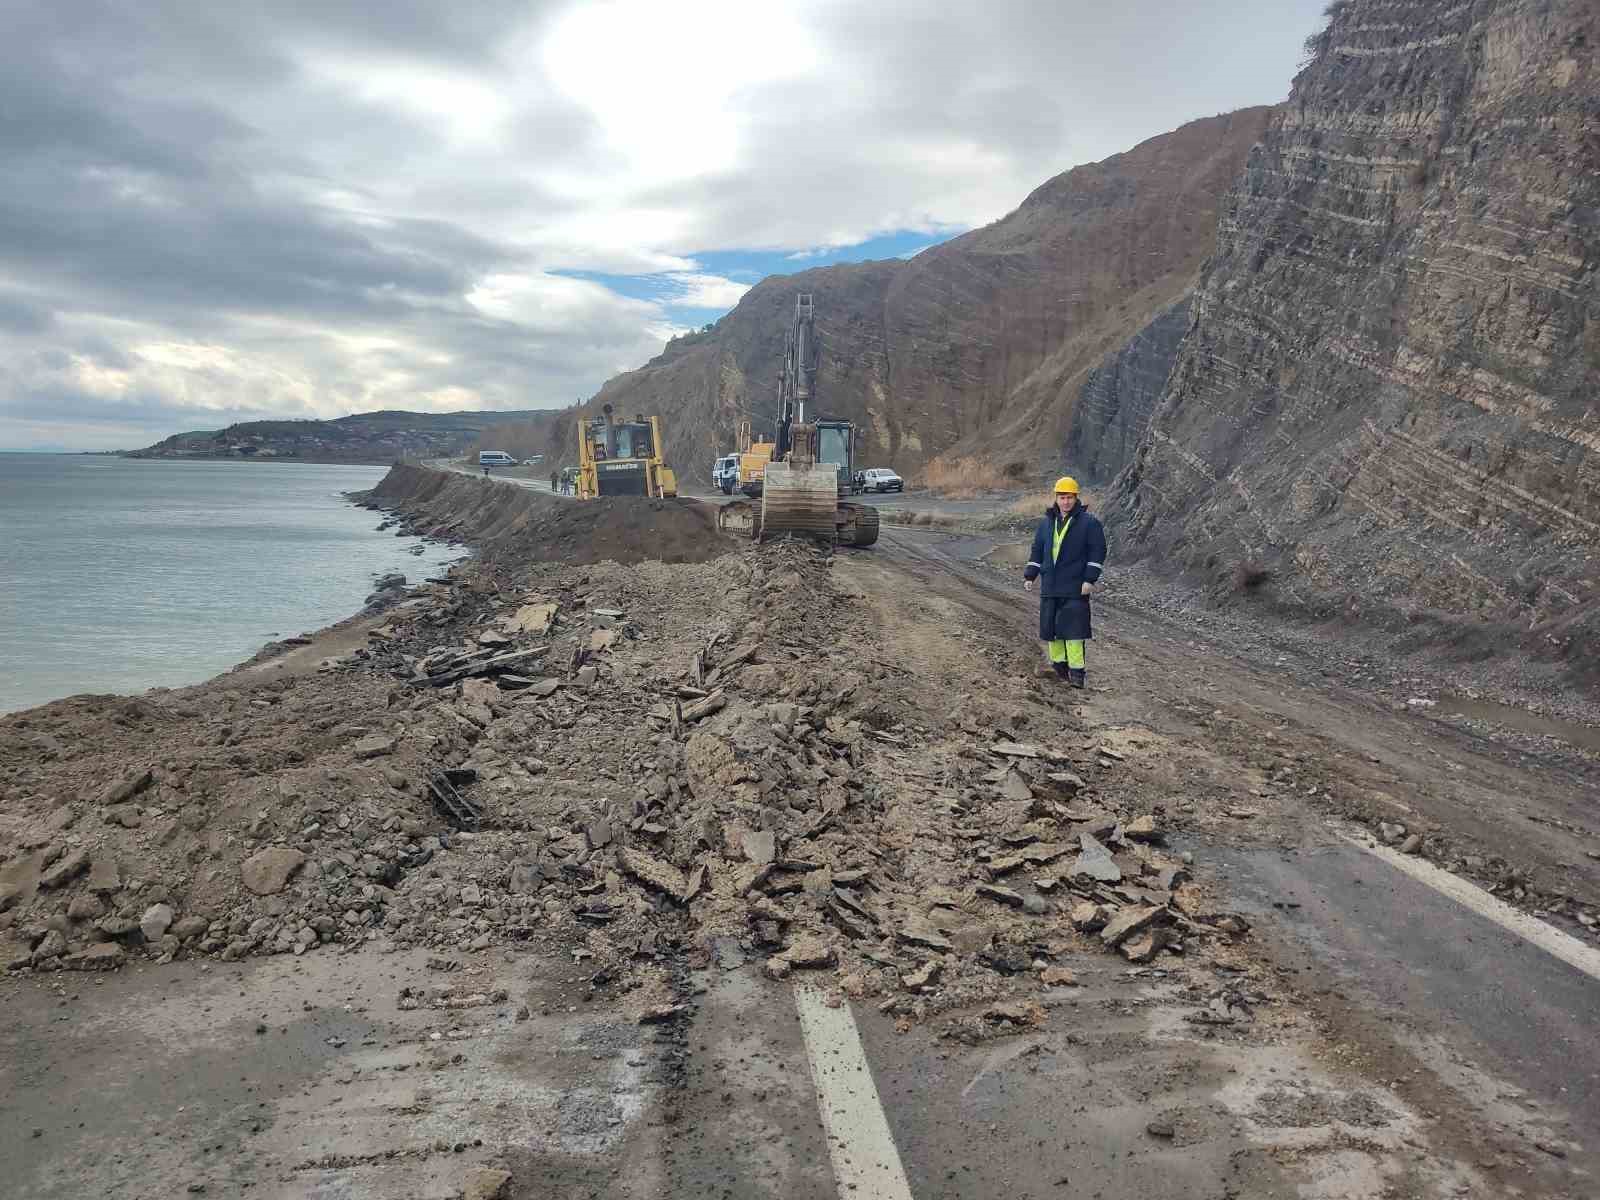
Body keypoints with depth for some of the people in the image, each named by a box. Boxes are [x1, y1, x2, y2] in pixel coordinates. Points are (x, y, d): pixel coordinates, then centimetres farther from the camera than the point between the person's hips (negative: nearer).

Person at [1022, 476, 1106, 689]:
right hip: (1049, 588, 5)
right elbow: (1037, 551, 19)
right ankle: (1058, 665, 23)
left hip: (1075, 589, -5)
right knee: (1051, 626, 9)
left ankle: (1077, 669, -5)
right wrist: (1029, 576, 10)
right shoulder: (1046, 522, 13)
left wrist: (1090, 579, -12)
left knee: (1073, 628, -9)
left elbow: (1097, 552, -5)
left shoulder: (1089, 522, -3)